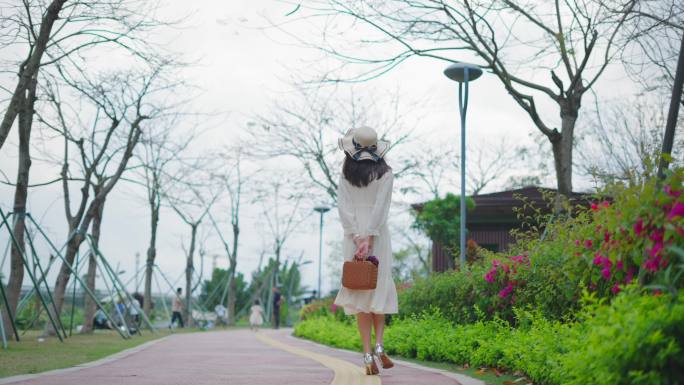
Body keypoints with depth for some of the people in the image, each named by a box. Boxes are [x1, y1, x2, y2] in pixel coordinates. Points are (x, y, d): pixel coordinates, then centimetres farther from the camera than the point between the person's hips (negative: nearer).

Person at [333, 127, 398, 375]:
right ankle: (379, 345, -3)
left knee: (360, 293, 3)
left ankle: (367, 353, -2)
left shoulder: (346, 174, 4)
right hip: (377, 235, -1)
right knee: (380, 289, 12)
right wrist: (369, 240, -14)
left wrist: (358, 239, -8)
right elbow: (381, 208, -10)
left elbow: (344, 208, -4)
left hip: (353, 237, 1)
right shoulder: (384, 173, -1)